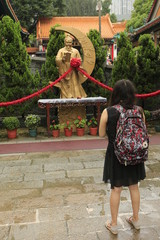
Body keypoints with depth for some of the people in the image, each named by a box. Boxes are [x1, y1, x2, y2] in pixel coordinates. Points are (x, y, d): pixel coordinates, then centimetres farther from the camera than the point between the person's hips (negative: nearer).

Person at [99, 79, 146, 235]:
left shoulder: (108, 112, -15)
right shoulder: (139, 111, -8)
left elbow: (101, 134, -5)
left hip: (115, 154, -2)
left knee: (116, 189, 10)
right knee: (134, 186, 19)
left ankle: (113, 224, 25)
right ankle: (135, 220, 37)